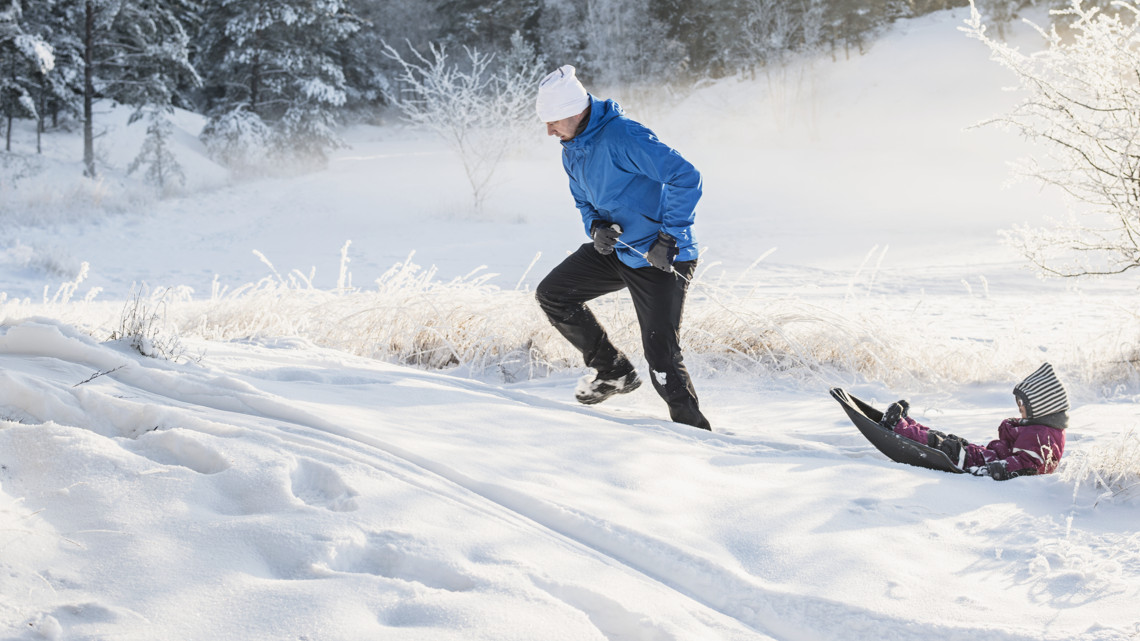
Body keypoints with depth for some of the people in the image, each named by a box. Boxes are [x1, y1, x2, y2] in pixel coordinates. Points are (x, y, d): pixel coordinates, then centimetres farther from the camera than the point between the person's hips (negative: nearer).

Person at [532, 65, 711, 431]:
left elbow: (686, 178, -27)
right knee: (552, 294, 6)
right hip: (614, 250, 9)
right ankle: (614, 372, 17)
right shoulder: (572, 151, 5)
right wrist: (596, 228, -4)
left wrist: (668, 239, -25)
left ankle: (696, 431, 6)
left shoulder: (623, 136, -24)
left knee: (662, 357, -11)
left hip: (660, 258, -9)